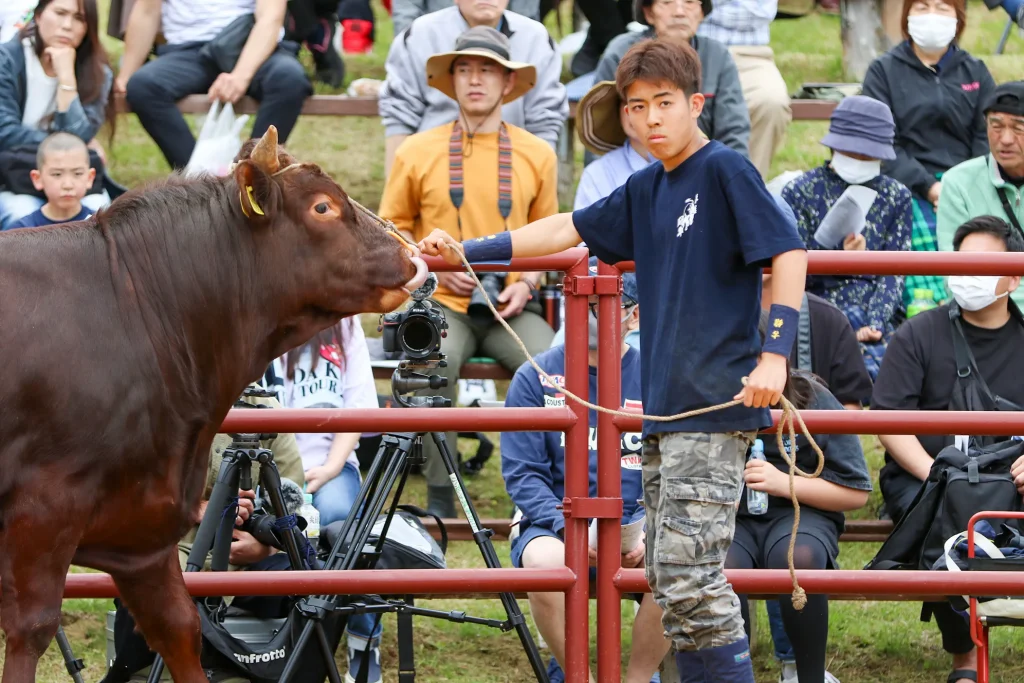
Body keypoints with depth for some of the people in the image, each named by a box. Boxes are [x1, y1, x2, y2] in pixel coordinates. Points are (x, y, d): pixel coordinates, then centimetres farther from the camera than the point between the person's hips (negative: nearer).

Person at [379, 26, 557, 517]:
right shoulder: (417, 153, 7)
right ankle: (440, 494, -23)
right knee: (434, 362, -35)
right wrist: (438, 269, -4)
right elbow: (392, 232, 13)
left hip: (513, 308, 1)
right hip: (442, 303, -1)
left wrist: (526, 284, -2)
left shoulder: (536, 155, 11)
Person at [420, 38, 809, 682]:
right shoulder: (646, 190, 17)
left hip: (715, 407, -9)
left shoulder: (726, 170, -7)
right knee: (670, 581, 8)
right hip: (665, 410, 9)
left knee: (689, 573, -14)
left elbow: (789, 253, -13)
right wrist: (465, 252, 17)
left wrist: (774, 355, -21)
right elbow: (566, 230, 24)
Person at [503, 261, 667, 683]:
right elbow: (522, 474, -1)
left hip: (636, 532, 1)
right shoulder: (536, 378, 4)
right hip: (554, 526, -1)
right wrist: (570, 528, -18)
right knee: (544, 561, -35)